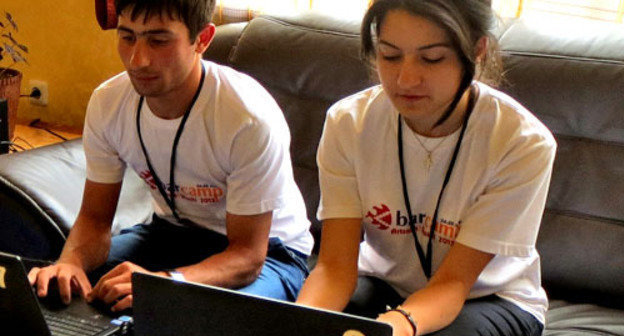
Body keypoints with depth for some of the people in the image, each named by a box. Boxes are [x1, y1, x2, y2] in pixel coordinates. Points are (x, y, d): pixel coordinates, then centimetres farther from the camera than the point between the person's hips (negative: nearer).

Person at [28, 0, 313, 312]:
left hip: (266, 247, -4)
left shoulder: (252, 118, -30)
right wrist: (71, 261, -29)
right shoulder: (107, 103, -13)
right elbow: (95, 217, -5)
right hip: (172, 229, 5)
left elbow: (248, 255, -26)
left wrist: (165, 281, -45)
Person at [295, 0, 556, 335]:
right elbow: (335, 266, -18)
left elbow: (454, 280, -22)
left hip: (487, 295, -1)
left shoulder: (523, 142, -22)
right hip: (383, 282, 1)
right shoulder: (347, 123, -15)